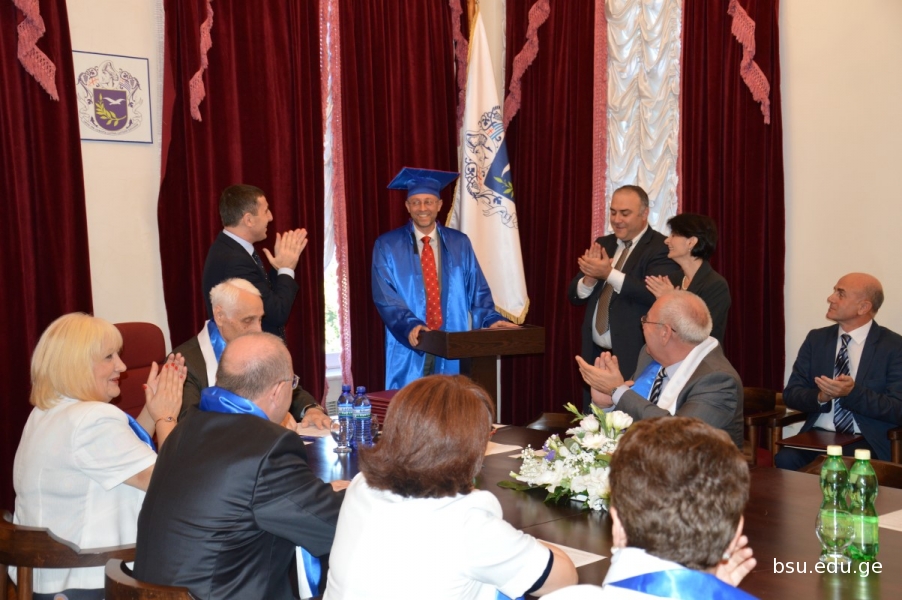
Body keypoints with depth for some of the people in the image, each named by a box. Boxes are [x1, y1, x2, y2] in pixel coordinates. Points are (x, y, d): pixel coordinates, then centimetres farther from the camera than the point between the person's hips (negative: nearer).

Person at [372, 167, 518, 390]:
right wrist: (410, 325, -24)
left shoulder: (459, 244, 9)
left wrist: (491, 318, -11)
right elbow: (385, 296, -8)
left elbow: (477, 289, 7)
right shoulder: (388, 246, 1)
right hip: (409, 348, -2)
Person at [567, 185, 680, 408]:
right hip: (595, 356, 6)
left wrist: (610, 274, -26)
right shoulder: (602, 245, 12)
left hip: (636, 360, -6)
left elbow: (658, 295, -24)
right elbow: (574, 296, 10)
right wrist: (590, 278, -12)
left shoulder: (661, 248, -8)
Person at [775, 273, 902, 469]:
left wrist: (853, 393, -22)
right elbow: (791, 394, 7)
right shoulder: (816, 339, 10)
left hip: (869, 442, -3)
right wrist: (820, 397, -15)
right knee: (785, 459, -28)